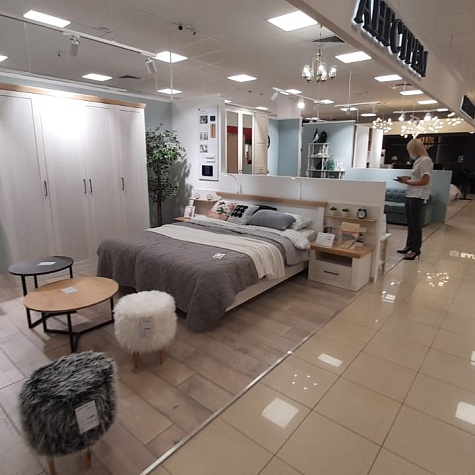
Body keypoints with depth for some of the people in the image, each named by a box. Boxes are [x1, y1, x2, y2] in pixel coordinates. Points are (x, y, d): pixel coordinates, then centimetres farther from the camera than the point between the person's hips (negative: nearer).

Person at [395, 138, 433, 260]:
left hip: (418, 196, -9)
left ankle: (416, 249, 5)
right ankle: (409, 246, 24)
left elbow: (424, 181, -17)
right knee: (410, 222, 14)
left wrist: (407, 182, -15)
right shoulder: (418, 160, 13)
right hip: (410, 195, 9)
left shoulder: (425, 160, -13)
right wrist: (408, 178, 10)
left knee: (415, 223, -4)